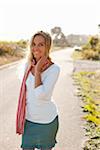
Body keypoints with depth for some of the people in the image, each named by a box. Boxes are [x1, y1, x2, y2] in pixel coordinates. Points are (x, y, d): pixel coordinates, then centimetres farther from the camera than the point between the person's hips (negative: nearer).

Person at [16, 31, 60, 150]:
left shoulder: (54, 69, -18)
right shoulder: (28, 64, -1)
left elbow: (40, 94, -27)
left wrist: (37, 70, -23)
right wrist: (21, 113, 16)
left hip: (46, 119, -4)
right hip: (28, 118, 4)